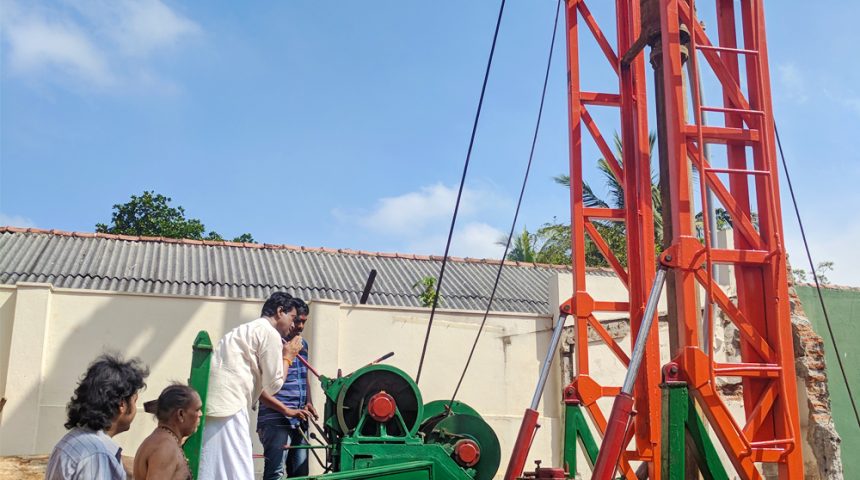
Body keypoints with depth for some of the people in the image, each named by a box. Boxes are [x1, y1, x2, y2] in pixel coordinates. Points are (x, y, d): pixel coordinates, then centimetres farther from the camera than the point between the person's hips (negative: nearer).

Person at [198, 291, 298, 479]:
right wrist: (287, 356, 12)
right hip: (227, 407, -10)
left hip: (212, 402, 10)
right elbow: (273, 385, -1)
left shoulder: (249, 330, 26)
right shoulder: (269, 333, -4)